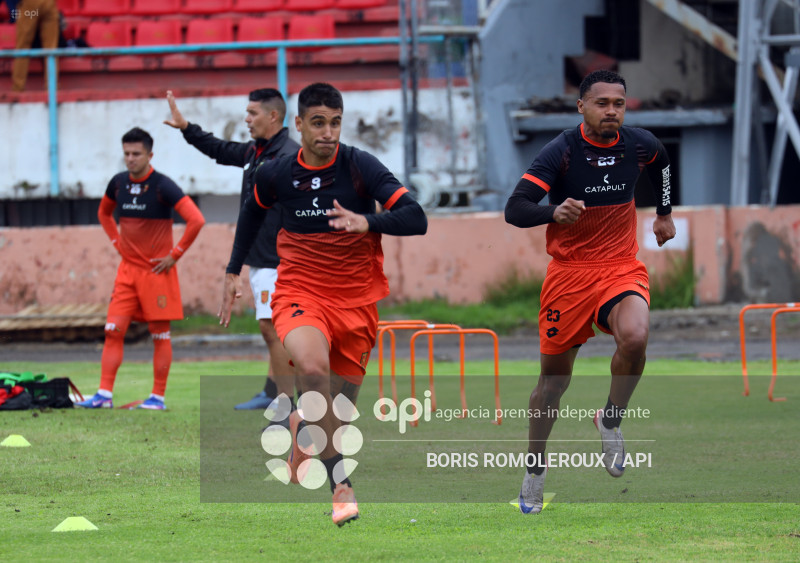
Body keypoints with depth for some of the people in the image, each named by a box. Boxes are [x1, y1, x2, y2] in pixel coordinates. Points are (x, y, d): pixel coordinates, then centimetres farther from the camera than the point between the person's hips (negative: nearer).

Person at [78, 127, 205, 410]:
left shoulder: (162, 186, -14)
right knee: (113, 330, -3)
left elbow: (196, 220, -21)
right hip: (127, 268, 5)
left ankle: (158, 397, 7)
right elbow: (104, 212, 26)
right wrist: (117, 241, 13)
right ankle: (104, 394, -4)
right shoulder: (118, 183, 4)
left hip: (157, 270, -5)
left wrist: (175, 254, -17)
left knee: (160, 333, 2)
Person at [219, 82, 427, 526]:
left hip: (356, 301, 1)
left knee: (339, 412, 7)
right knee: (313, 368, -33)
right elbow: (253, 211, 22)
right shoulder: (276, 174, -2)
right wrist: (233, 271, 22)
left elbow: (416, 218, -19)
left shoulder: (360, 166, -10)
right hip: (299, 292, -1)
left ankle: (302, 426, 47)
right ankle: (341, 487, -31)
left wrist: (367, 222, -36)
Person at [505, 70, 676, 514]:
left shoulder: (638, 144, -2)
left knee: (635, 337, -29)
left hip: (622, 269, 2)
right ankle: (535, 468, 27)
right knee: (554, 377, 6)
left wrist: (665, 212, 31)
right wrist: (554, 213, -40)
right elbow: (514, 210, -22)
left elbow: (660, 161, 25)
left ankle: (611, 422, -4)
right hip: (568, 273, -2)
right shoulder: (560, 152, -15)